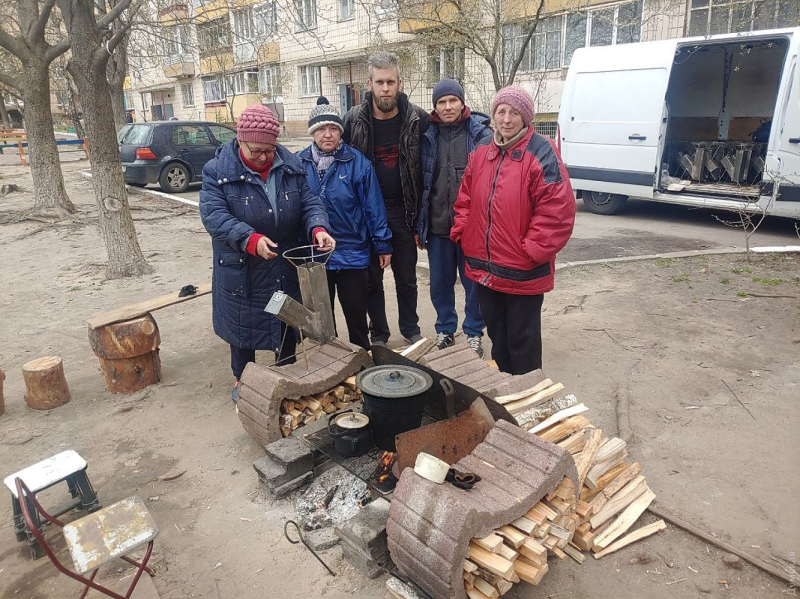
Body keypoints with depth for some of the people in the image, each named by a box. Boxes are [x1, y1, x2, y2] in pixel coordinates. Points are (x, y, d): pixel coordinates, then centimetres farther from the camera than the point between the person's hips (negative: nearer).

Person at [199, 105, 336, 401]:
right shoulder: (217, 171, -11)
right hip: (241, 271, -3)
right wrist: (250, 239, -36)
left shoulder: (291, 166, -1)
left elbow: (309, 202, -2)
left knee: (288, 323, 16)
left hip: (287, 267, 3)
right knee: (244, 325, 12)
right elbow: (213, 215, -20)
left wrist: (318, 228, -25)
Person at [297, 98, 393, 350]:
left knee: (356, 316, 10)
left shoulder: (357, 162, -8)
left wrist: (383, 244, -4)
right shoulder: (299, 163, -1)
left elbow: (373, 207, -6)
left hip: (352, 254, -2)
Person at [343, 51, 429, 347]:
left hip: (402, 210, 0)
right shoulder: (353, 119, -6)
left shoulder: (417, 118, -6)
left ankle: (410, 329, 33)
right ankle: (378, 334, 29)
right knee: (372, 279, 12)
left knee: (407, 277, 13)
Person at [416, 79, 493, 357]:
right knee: (440, 282, 13)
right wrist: (419, 225, 7)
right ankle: (444, 329, 31)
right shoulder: (428, 136, 6)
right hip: (438, 226, 3)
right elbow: (420, 181, 9)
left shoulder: (481, 133, -3)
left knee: (473, 281, 9)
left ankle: (474, 332, 26)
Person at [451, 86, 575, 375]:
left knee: (522, 339, 8)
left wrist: (532, 250, -18)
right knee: (496, 333, 22)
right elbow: (466, 200, 16)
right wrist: (462, 232, 4)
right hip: (485, 268, 7)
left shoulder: (541, 154, -12)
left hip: (523, 273, -6)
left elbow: (558, 210, -17)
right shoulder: (481, 153, 8)